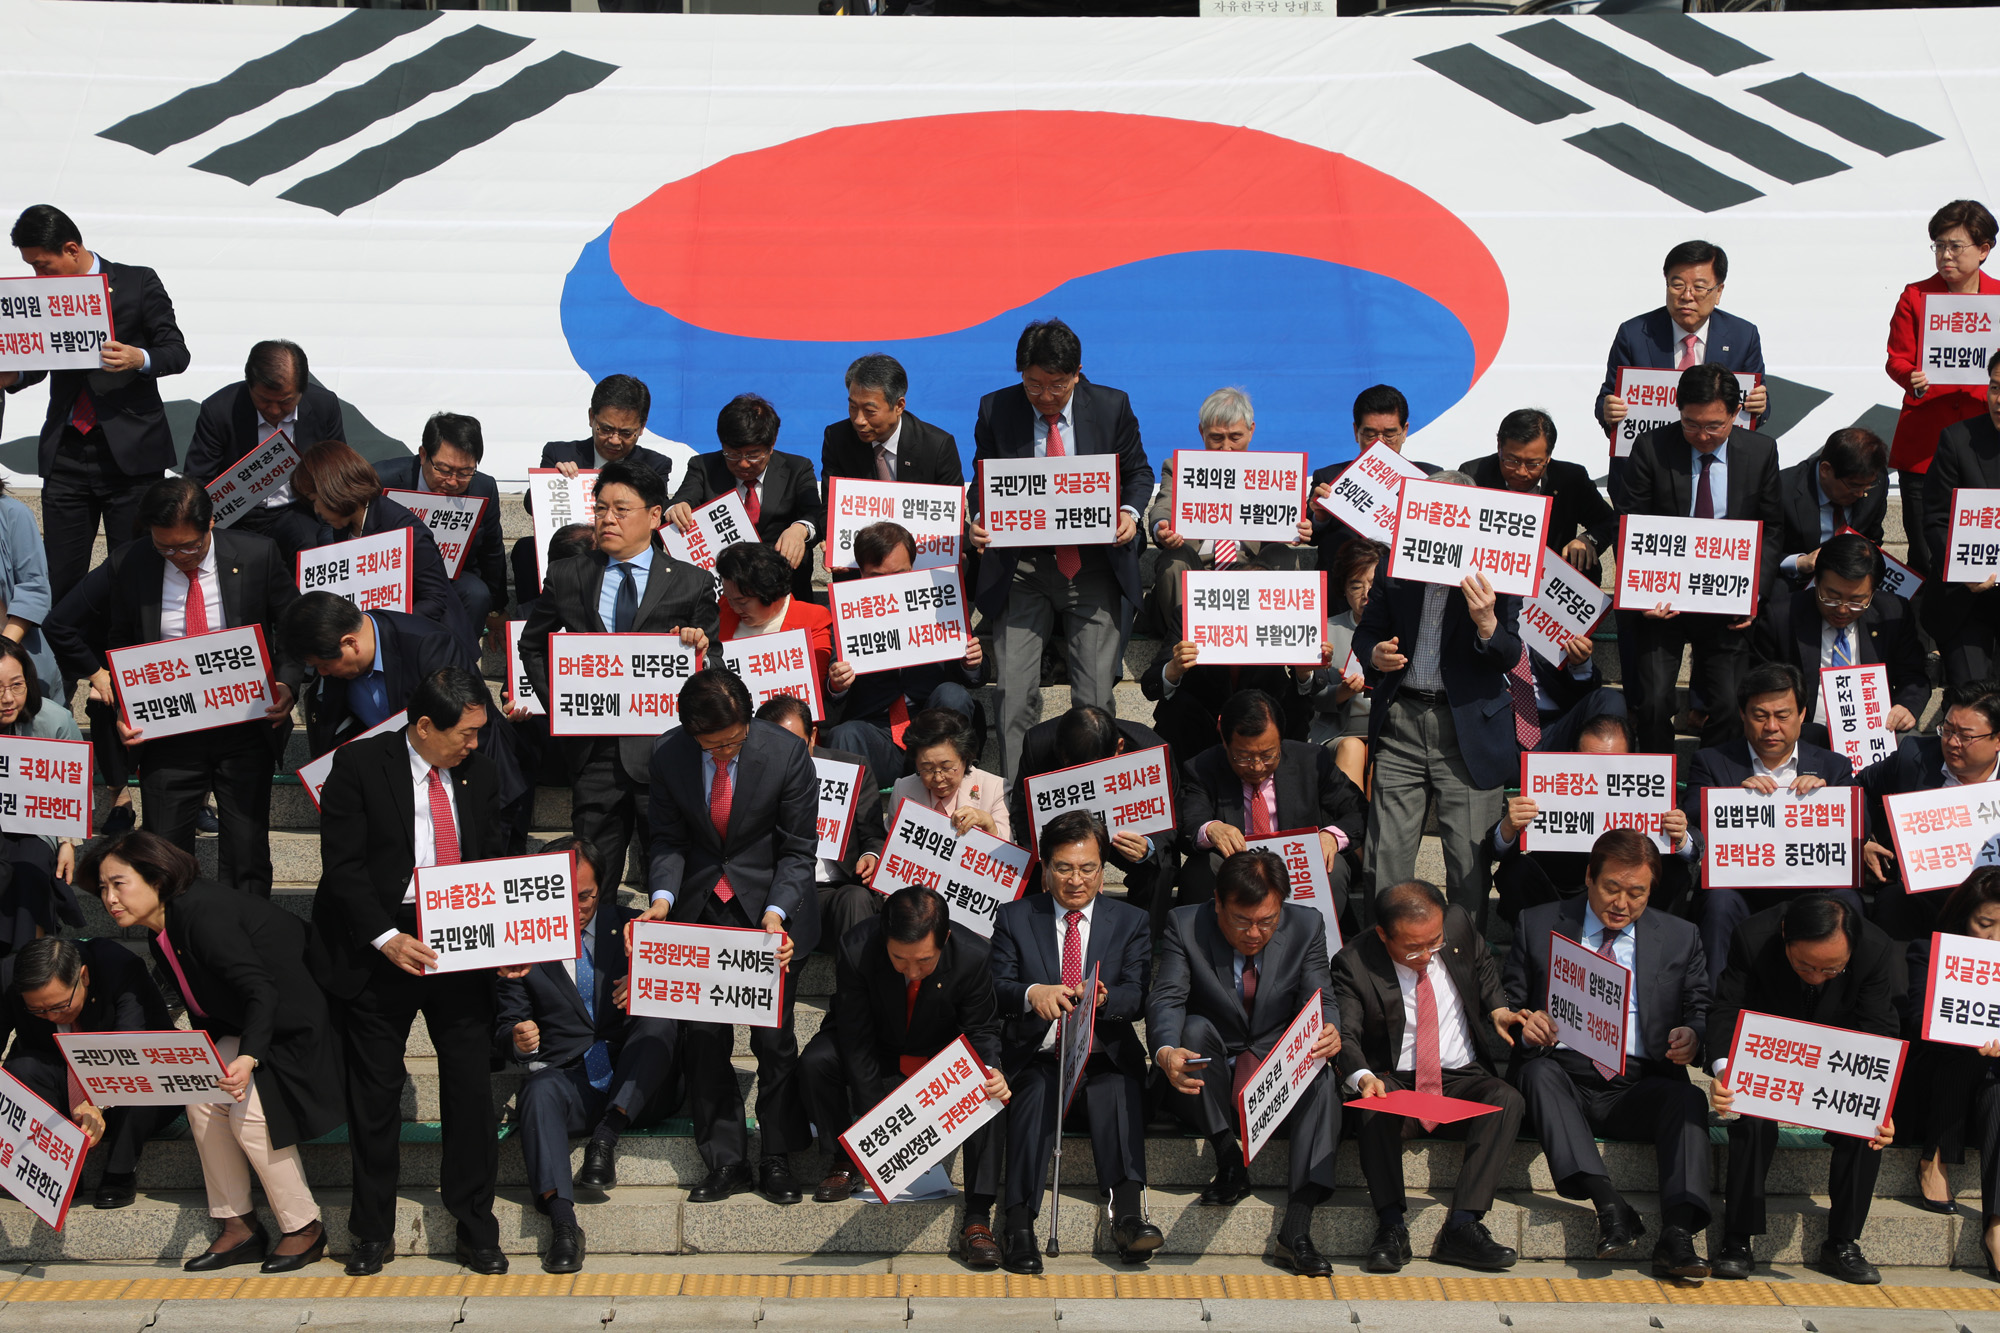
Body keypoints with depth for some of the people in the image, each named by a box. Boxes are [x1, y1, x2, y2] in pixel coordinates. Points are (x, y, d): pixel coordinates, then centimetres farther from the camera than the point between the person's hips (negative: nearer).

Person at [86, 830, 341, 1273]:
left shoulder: (203, 913, -24)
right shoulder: (162, 938, 5)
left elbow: (262, 991, -32)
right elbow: (206, 1013, 12)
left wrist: (249, 1056, -44)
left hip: (299, 1030, -9)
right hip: (245, 1031, 9)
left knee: (247, 1105, -23)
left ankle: (305, 1228, -8)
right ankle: (238, 1227, -2)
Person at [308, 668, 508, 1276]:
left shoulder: (478, 775, 7)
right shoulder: (359, 765, -7)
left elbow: (494, 863, 10)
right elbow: (343, 865, -11)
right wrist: (386, 938, -21)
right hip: (380, 950, -3)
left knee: (471, 1084, 3)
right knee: (375, 1093, 7)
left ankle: (475, 1227, 17)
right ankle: (373, 1233, 21)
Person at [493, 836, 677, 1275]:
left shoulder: (632, 927, 8)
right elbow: (506, 1024, 5)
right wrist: (518, 1039, -20)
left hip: (633, 1087, 1)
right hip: (569, 1081, -1)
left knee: (661, 1019, -26)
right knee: (539, 1091, -34)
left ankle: (606, 1138, -25)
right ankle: (562, 1220, -42)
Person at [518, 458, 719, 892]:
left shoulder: (693, 584, 4)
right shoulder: (567, 578, 9)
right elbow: (532, 645, 21)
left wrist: (701, 648, -14)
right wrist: (556, 702, 7)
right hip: (594, 751, 2)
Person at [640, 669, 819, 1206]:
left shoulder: (786, 752, -18)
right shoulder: (668, 754, -11)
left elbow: (797, 850, -10)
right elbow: (669, 838, -1)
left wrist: (775, 915, -23)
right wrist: (662, 897, -19)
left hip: (769, 907, -2)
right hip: (700, 909, 2)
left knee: (773, 1039, 2)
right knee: (702, 1039, 3)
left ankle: (776, 1158, 18)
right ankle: (724, 1161, 16)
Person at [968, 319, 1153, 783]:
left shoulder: (1112, 406, 0)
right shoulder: (995, 410, 0)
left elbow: (1139, 471, 11)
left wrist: (1131, 512, -10)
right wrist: (979, 520, -11)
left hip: (1093, 568, 0)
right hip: (1021, 569, 0)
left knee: (1095, 699, -1)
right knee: (1014, 694, -6)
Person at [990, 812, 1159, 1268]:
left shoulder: (1131, 922, 14)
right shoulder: (1014, 917, 13)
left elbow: (1138, 998, 2)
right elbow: (997, 989, 3)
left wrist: (1102, 998, -22)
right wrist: (1032, 993, -21)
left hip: (1105, 1061, 1)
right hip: (1036, 1058, 0)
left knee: (1118, 1091, -34)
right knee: (1036, 1091, -35)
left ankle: (1127, 1212, -44)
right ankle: (1020, 1222, -40)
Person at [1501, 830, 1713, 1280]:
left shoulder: (1680, 938, 15)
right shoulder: (1538, 926, 11)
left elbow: (1702, 1011, 14)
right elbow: (1508, 1004, 11)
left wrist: (1693, 1035, -11)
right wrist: (1524, 1025, -13)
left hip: (1638, 1086, 1)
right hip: (1563, 1077, 0)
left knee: (1687, 1097, -30)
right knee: (1539, 1072, -34)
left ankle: (1677, 1234, -40)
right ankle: (1609, 1207, -42)